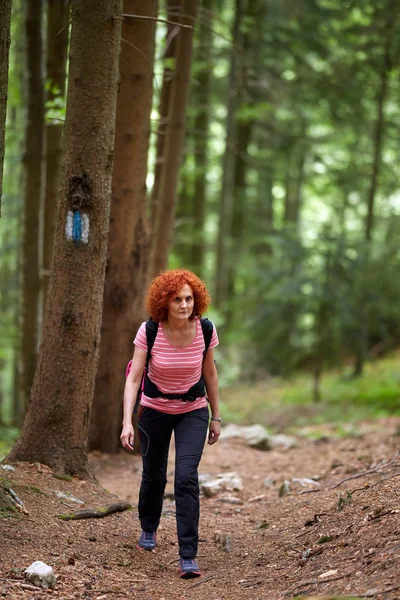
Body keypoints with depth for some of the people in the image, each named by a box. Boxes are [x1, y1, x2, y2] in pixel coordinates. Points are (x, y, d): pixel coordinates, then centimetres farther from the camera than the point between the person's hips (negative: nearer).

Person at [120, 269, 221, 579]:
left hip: (193, 410, 0)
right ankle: (149, 529, 46)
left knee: (186, 476, -17)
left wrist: (216, 417, 5)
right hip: (155, 410, 0)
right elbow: (134, 378, -20)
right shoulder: (149, 331, -20)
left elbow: (210, 373, -1)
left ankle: (188, 556, -13)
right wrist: (127, 422, -29)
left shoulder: (205, 330, -16)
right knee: (154, 475, 14)